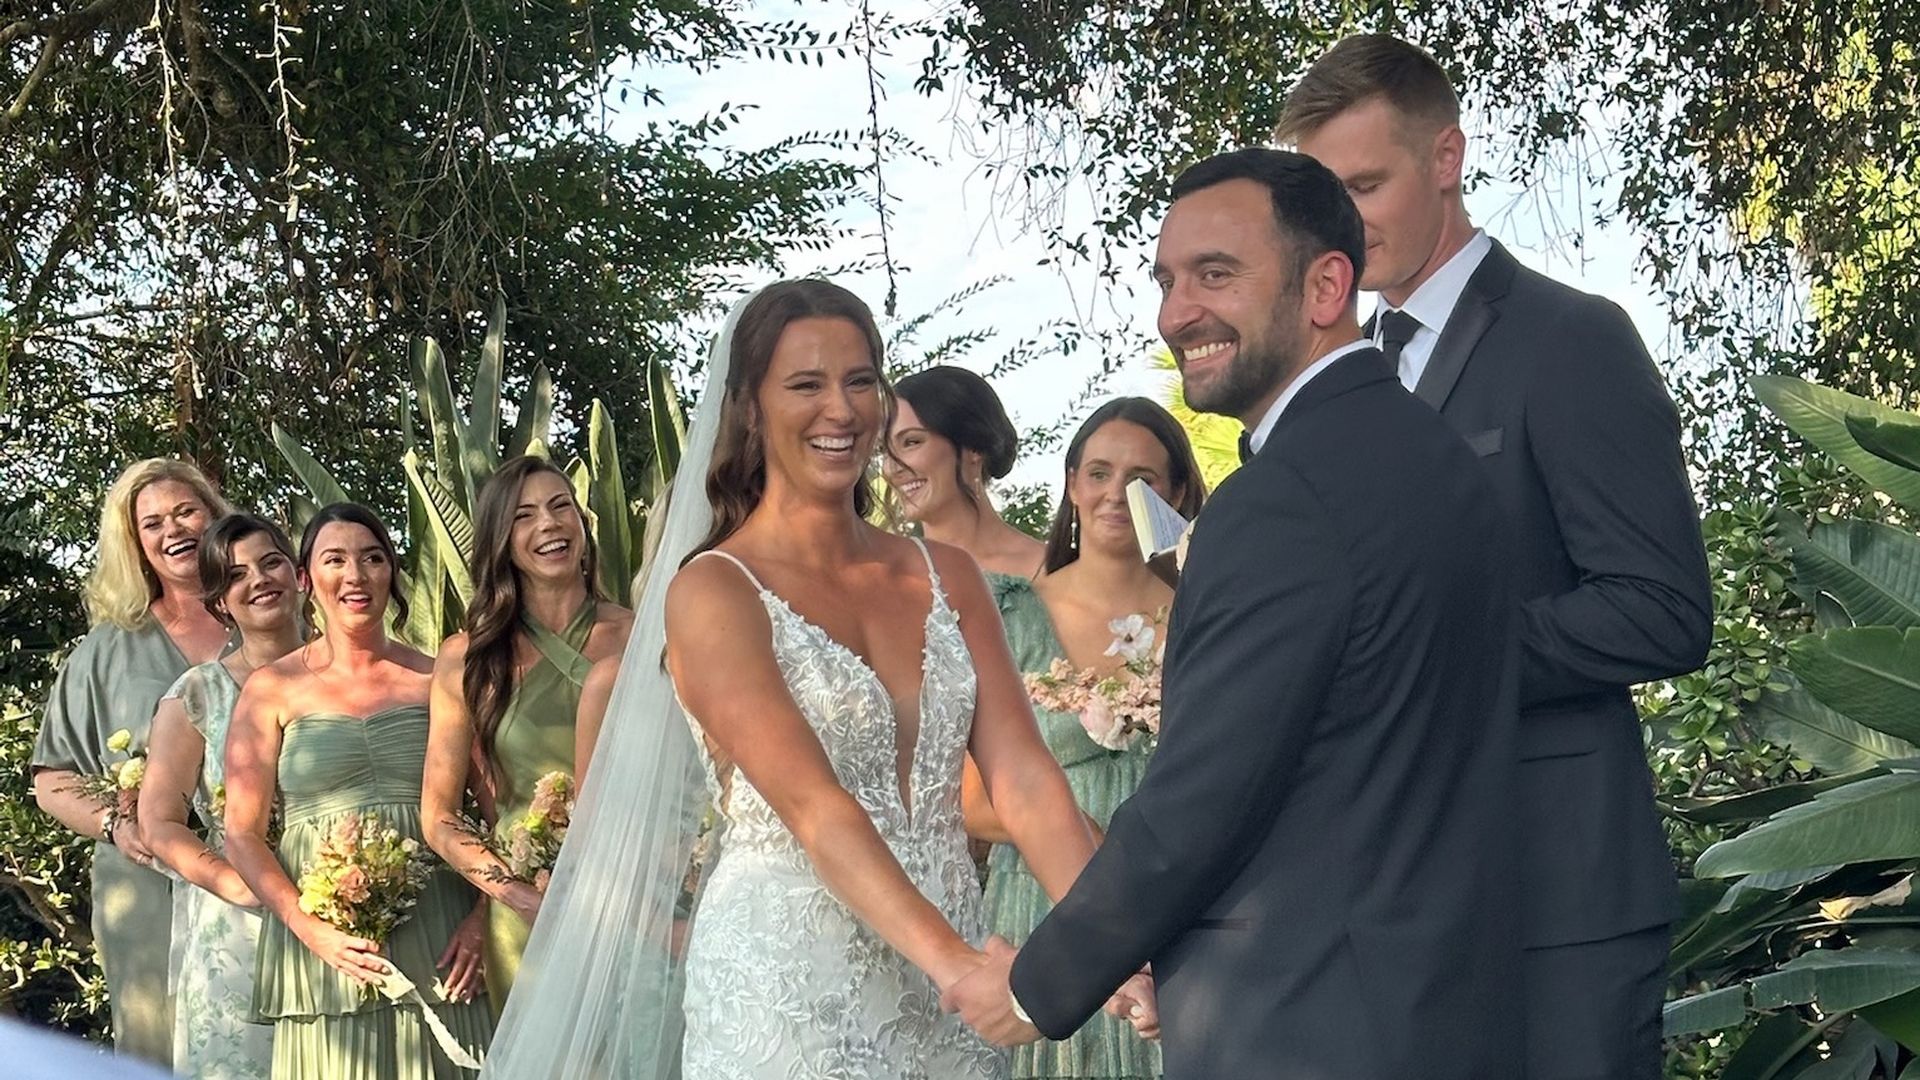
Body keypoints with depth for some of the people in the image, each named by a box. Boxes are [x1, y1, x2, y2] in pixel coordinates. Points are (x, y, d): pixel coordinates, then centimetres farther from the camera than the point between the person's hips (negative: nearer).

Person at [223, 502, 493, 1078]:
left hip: (437, 946, 1)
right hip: (327, 945, -1)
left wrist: (481, 918, -7)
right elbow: (242, 835, 1)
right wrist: (312, 931, -13)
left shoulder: (435, 681, 9)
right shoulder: (273, 690, 6)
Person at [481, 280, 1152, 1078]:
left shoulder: (944, 576, 7)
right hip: (787, 990, -5)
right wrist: (957, 963, -31)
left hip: (942, 991, 5)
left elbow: (1024, 779, -3)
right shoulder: (714, 592, -9)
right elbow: (812, 806, -20)